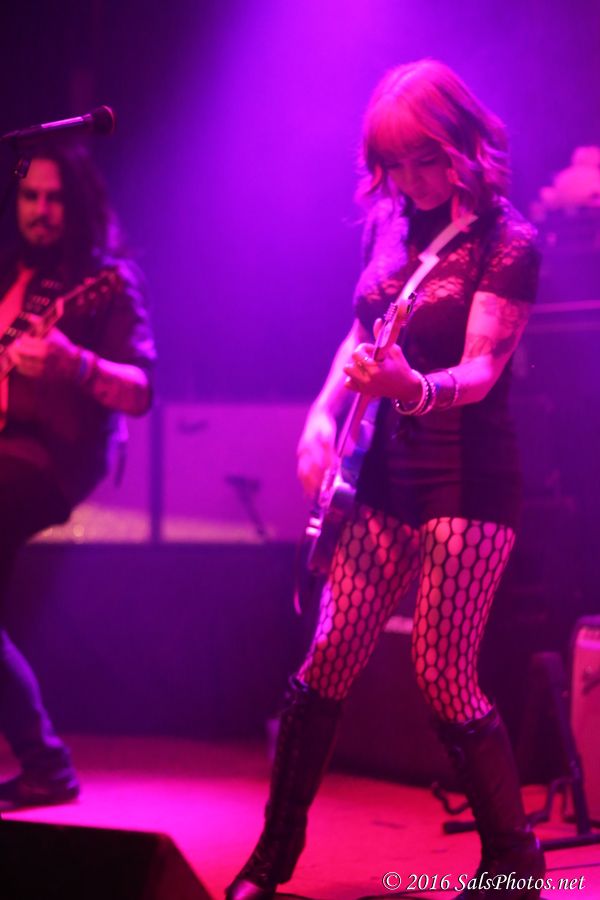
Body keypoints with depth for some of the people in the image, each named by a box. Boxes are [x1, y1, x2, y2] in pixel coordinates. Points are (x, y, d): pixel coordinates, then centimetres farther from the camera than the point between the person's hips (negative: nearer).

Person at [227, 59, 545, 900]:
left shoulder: (507, 244, -10)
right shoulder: (389, 223, 9)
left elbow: (481, 371, -21)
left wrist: (412, 387, -42)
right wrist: (324, 415, 4)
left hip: (468, 482, -6)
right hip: (390, 474, 6)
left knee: (444, 679, -8)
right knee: (327, 660, 2)